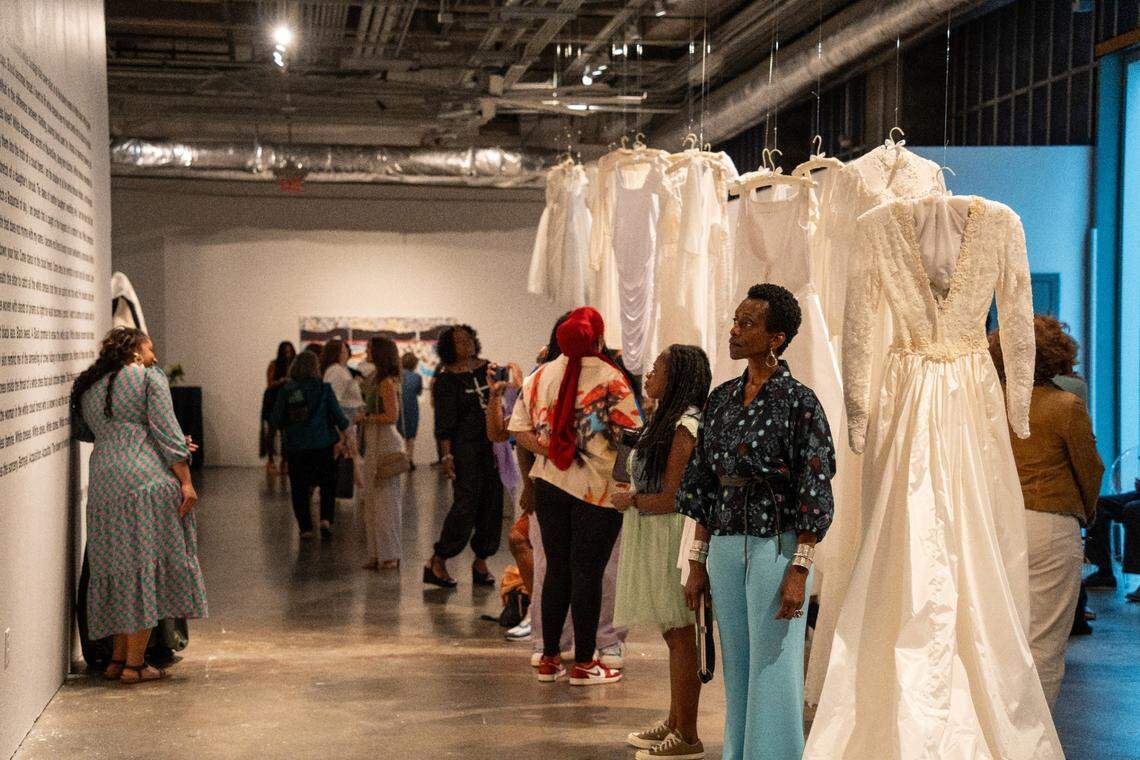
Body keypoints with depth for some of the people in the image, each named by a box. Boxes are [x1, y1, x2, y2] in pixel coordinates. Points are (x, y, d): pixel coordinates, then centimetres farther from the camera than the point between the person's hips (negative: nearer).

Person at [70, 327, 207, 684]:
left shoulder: (87, 387, 19)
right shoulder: (149, 377, 0)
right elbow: (166, 431, -8)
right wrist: (186, 481, -7)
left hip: (103, 485, 6)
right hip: (147, 481, -6)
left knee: (118, 568, 13)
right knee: (146, 566, -1)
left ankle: (118, 657, 17)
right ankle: (134, 664, 0)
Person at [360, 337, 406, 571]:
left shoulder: (387, 382, -15)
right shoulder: (375, 378, 13)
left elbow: (391, 416, -20)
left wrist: (367, 417, -11)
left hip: (384, 441, -10)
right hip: (374, 441, 10)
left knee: (385, 498, -4)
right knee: (373, 499, 12)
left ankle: (389, 555, 2)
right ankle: (378, 554, 17)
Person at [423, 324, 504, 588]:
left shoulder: (489, 369, 10)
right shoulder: (446, 381, -4)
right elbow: (445, 423, -7)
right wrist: (447, 455, -14)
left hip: (493, 445, 6)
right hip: (465, 447, -5)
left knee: (492, 504, 4)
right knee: (466, 504, -10)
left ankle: (481, 561, 15)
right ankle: (437, 562, -1)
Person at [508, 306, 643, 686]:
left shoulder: (540, 376, 6)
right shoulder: (609, 377, -9)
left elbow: (519, 429, 4)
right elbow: (634, 431, -10)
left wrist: (548, 452, 0)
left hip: (550, 483, 5)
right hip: (597, 486, -5)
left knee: (556, 569, 13)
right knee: (588, 572, 2)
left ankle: (549, 658, 19)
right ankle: (583, 663, 8)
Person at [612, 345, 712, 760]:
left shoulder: (685, 427, -17)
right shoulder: (667, 421, 13)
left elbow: (671, 499, -21)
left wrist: (631, 500, -9)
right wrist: (632, 498, 6)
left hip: (673, 537, -10)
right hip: (653, 538, 10)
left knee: (680, 636, -3)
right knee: (674, 635, 16)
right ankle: (674, 723, 26)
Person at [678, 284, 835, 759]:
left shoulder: (797, 401, -9)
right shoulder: (722, 399, 10)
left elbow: (813, 491, -12)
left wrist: (799, 570, -17)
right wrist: (697, 561, 11)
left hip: (777, 545, -6)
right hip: (725, 547, 6)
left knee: (773, 669, 0)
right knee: (736, 668, 13)